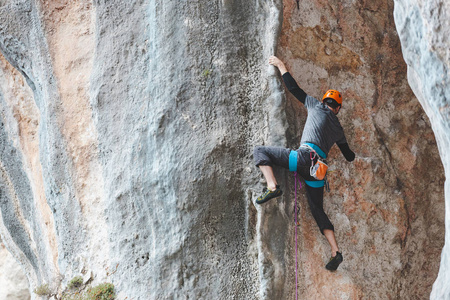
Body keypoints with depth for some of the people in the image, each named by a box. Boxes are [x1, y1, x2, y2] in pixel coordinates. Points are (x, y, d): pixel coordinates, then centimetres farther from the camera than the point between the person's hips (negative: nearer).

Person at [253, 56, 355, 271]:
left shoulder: (316, 106, 16)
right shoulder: (338, 128, 27)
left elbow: (294, 88, 19)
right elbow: (349, 156, 37)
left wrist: (281, 66, 31)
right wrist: (352, 155, 63)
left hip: (305, 156, -5)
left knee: (260, 151, 3)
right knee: (317, 210, 13)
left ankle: (272, 186, -20)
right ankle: (335, 252, 4)